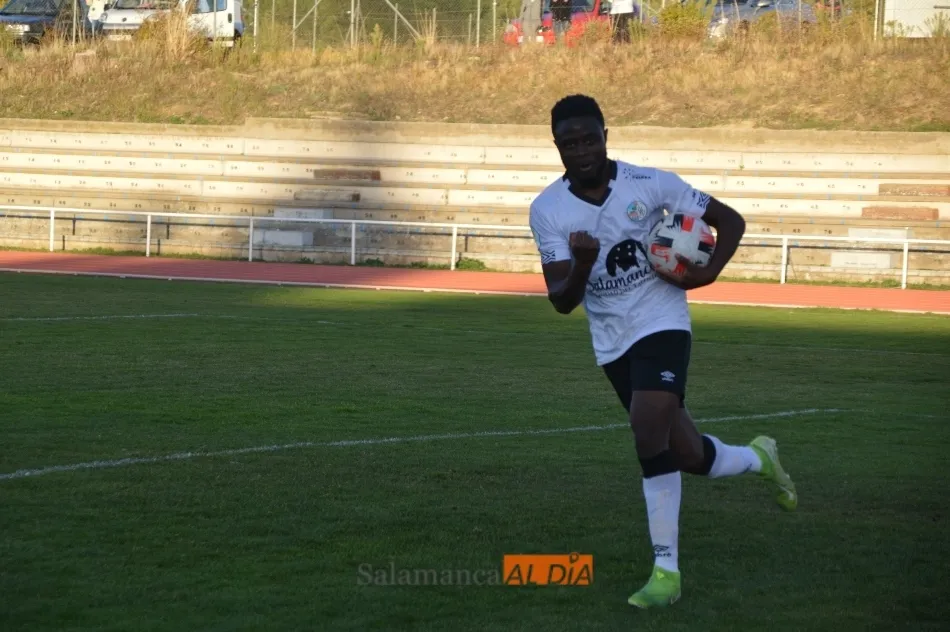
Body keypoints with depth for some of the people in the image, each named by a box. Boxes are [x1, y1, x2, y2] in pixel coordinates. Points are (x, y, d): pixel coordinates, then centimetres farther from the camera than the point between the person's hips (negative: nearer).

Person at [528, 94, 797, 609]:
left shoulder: (650, 184, -12)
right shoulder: (547, 211, -7)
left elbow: (730, 220, 1)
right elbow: (561, 301, -12)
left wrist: (707, 273, -16)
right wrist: (582, 265, -33)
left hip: (662, 323, -4)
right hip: (612, 343, 4)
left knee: (650, 435, -24)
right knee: (687, 457, 9)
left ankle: (666, 570, -15)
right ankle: (758, 459, 44)